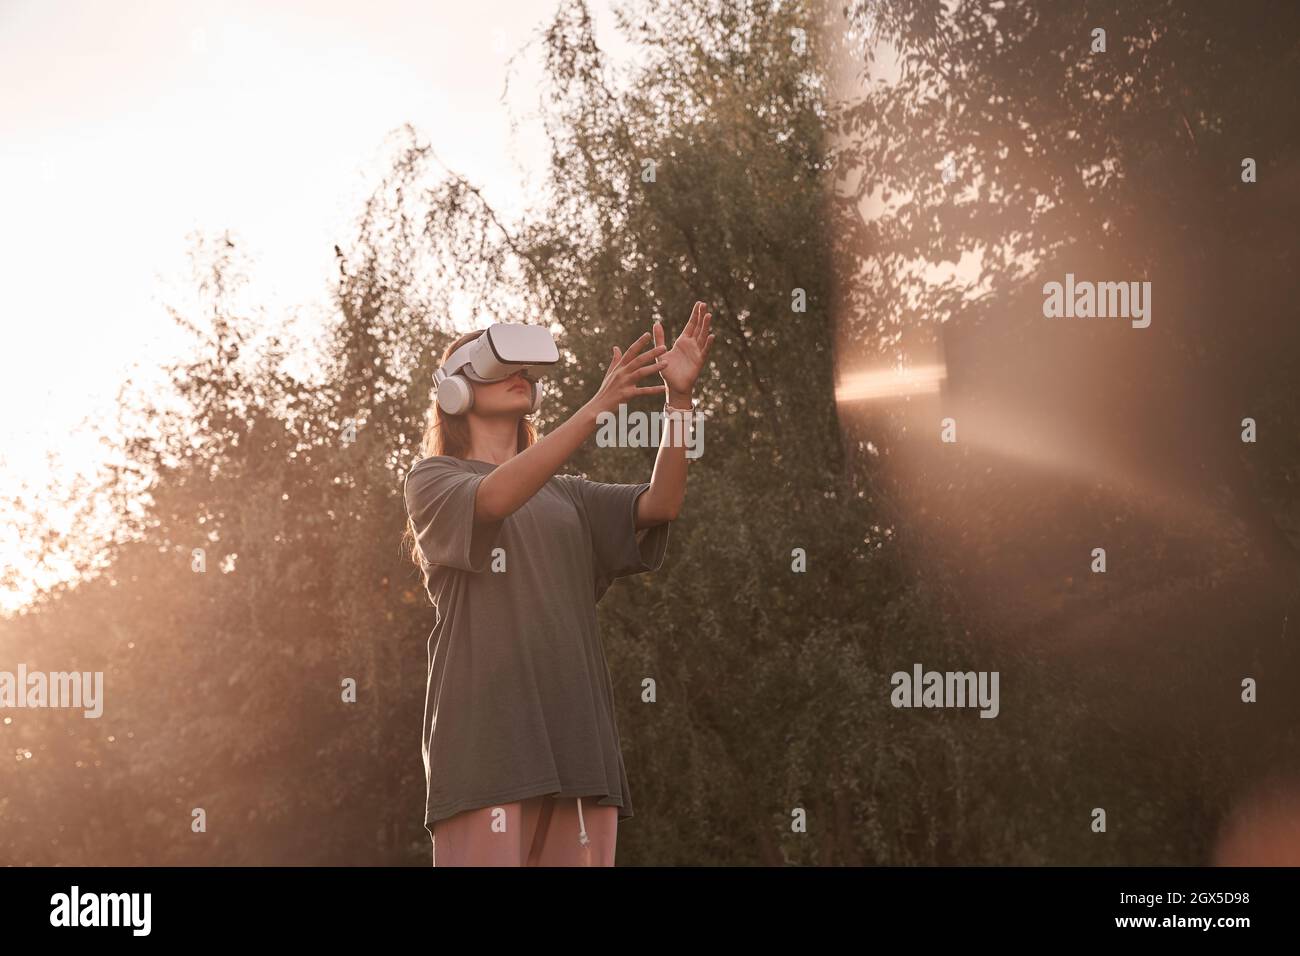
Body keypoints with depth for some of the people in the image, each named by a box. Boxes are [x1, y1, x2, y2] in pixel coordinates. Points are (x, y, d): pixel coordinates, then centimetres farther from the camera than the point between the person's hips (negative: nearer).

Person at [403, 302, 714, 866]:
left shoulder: (568, 498, 25)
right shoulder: (432, 481, 10)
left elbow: (661, 505, 6)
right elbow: (493, 500, -13)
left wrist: (679, 399, -8)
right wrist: (596, 408, -23)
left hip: (576, 736, 5)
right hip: (486, 736, -5)